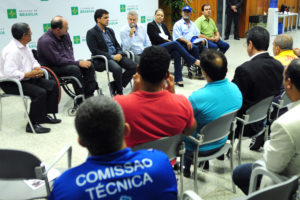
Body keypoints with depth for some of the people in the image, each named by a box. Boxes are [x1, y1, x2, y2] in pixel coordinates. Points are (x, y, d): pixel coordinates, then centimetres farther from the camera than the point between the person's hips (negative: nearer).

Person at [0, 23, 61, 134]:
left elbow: (33, 61, 20)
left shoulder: (24, 46, 7)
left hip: (26, 78, 10)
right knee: (40, 92, -28)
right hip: (12, 83, -10)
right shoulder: (12, 50, -23)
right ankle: (32, 125, -15)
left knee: (52, 85, 0)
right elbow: (9, 73, -31)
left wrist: (37, 68, -4)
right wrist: (30, 74, -26)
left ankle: (45, 115, 11)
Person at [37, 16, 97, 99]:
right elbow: (57, 60, -25)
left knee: (89, 66, -11)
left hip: (66, 63, 8)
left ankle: (89, 96, -11)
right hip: (52, 68, -8)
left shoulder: (65, 34, 2)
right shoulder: (46, 41, -22)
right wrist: (78, 63, -23)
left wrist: (73, 61, 0)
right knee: (75, 69, -32)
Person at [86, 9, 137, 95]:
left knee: (134, 66, -15)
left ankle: (115, 85, -4)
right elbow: (95, 51, -12)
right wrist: (112, 56, -18)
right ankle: (119, 92, -12)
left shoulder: (110, 30, 19)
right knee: (117, 69, -36)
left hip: (116, 56, 7)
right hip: (102, 59, -7)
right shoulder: (91, 33, -2)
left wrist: (120, 54, -5)